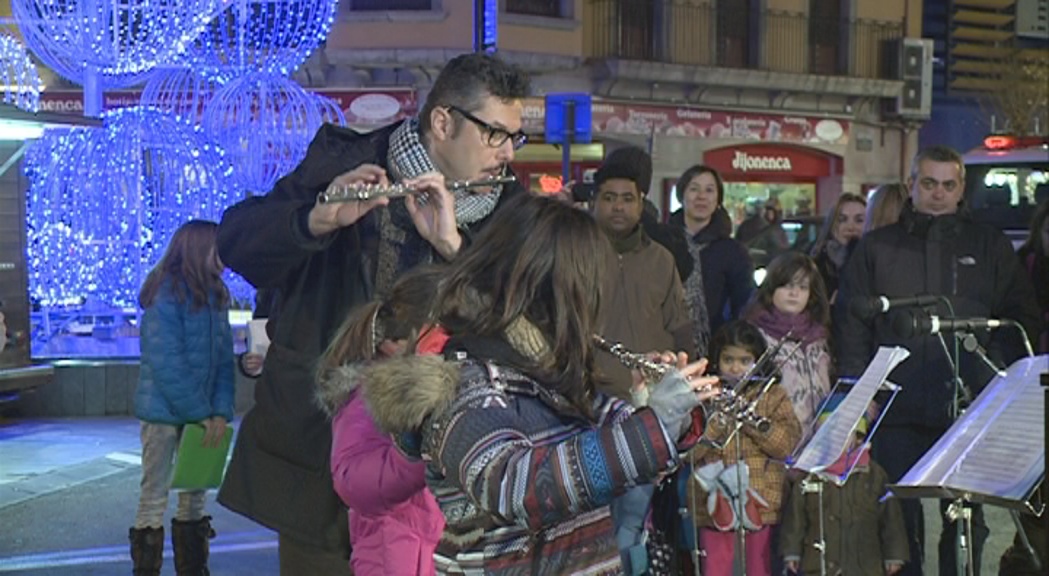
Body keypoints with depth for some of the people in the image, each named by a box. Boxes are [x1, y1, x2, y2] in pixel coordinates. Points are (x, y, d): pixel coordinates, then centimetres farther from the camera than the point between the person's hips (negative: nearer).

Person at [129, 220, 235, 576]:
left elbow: (224, 357, 5)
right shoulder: (166, 296, -14)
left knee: (194, 496, 11)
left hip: (202, 413, 6)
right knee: (154, 497, 2)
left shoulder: (214, 296, 7)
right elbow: (166, 363, -18)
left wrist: (221, 411, -7)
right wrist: (202, 414, -17)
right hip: (164, 413, -6)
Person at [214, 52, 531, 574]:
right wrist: (322, 218, -28)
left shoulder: (506, 209, 3)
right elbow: (233, 242, -10)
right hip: (316, 439, -2)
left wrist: (454, 246, -25)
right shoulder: (344, 163, -3)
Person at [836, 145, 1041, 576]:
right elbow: (852, 325, 7)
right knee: (900, 520, 1)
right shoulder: (875, 248, 10)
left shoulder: (989, 246, 11)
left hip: (968, 411, 1)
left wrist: (992, 376, -4)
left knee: (966, 521, 5)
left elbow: (1020, 319, 10)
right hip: (897, 411, 0)